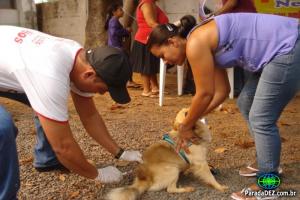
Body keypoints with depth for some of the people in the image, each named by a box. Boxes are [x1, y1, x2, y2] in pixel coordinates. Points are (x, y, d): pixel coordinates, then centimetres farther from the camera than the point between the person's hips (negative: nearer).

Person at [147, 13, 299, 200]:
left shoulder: (195, 43, -15)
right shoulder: (207, 44, 13)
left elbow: (205, 94, -11)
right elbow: (221, 91, 15)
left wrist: (186, 126, 3)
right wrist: (193, 120, 15)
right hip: (284, 48, 10)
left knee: (261, 120, -6)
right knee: (245, 104, 18)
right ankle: (268, 165, 31)